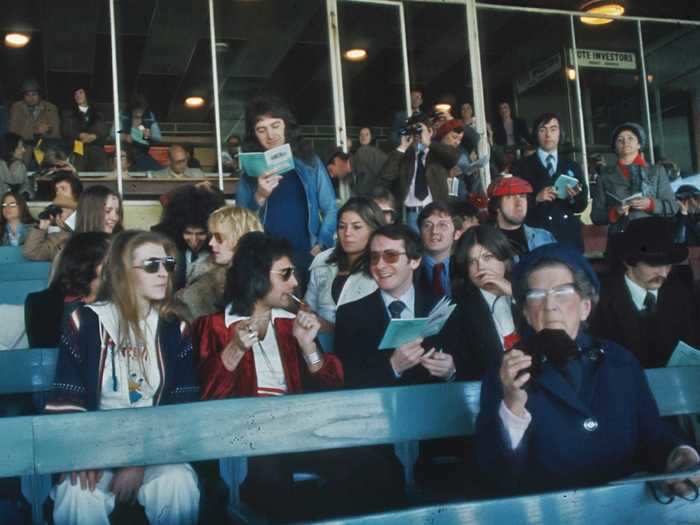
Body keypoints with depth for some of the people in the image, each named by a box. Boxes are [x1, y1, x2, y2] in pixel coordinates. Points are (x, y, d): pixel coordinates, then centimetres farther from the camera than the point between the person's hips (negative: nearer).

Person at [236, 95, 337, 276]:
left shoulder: (309, 162, 5)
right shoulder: (251, 171, 6)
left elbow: (330, 210, 4)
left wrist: (320, 247, -9)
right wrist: (259, 198, -13)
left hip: (308, 259, 0)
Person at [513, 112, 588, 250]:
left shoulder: (573, 167, 15)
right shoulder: (522, 166, 5)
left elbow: (582, 206, 11)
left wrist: (574, 197, -10)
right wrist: (536, 198, -18)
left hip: (569, 237, 3)